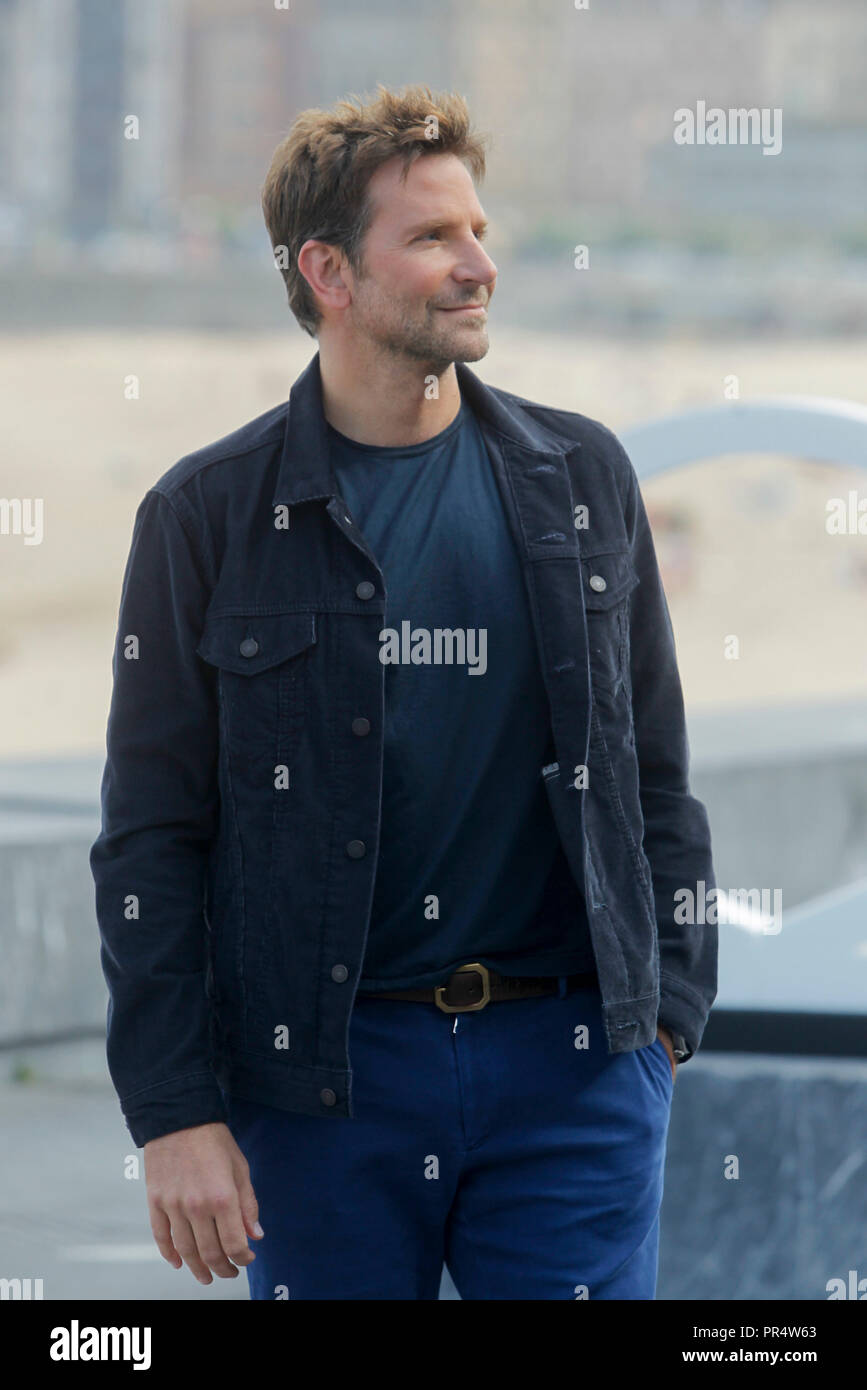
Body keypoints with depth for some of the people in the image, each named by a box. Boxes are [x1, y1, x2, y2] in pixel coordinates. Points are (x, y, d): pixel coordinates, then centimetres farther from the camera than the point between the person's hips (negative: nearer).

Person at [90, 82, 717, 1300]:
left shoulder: (582, 480, 8)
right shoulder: (209, 516, -1)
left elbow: (657, 773, 13)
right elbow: (150, 842, -1)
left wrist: (669, 1012, 4)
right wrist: (174, 1113, -7)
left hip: (575, 1064, 2)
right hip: (322, 1081, -2)